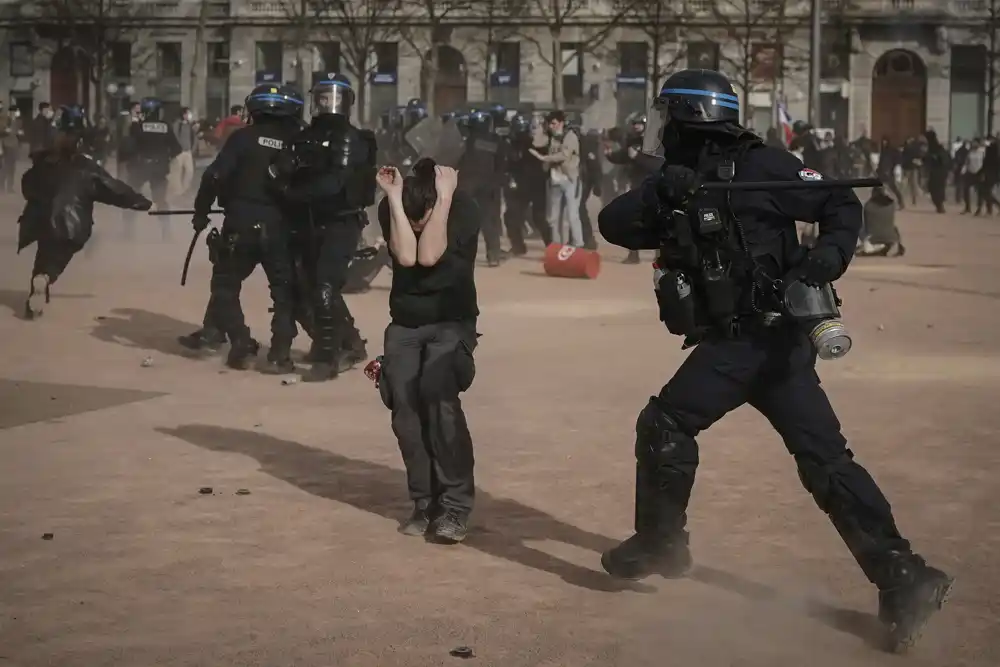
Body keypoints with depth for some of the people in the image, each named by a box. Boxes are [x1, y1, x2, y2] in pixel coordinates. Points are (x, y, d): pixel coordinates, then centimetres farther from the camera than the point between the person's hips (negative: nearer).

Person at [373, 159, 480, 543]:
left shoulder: (463, 207, -17)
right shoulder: (389, 207, -9)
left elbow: (429, 255, -28)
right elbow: (406, 255, -24)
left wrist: (444, 196, -27)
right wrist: (395, 197, -25)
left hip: (452, 322, -3)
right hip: (405, 324, 4)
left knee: (437, 392, -25)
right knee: (405, 405, -13)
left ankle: (455, 504, -18)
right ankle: (425, 502, 0)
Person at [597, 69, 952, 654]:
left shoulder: (757, 166, -8)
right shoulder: (676, 185, 14)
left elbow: (843, 207, -9)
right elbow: (614, 225, 2)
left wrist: (829, 255, -27)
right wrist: (659, 194, -15)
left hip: (766, 337, -7)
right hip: (733, 340, 7)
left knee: (665, 427, -1)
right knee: (826, 459, 2)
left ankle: (659, 545, 17)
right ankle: (903, 580, 0)